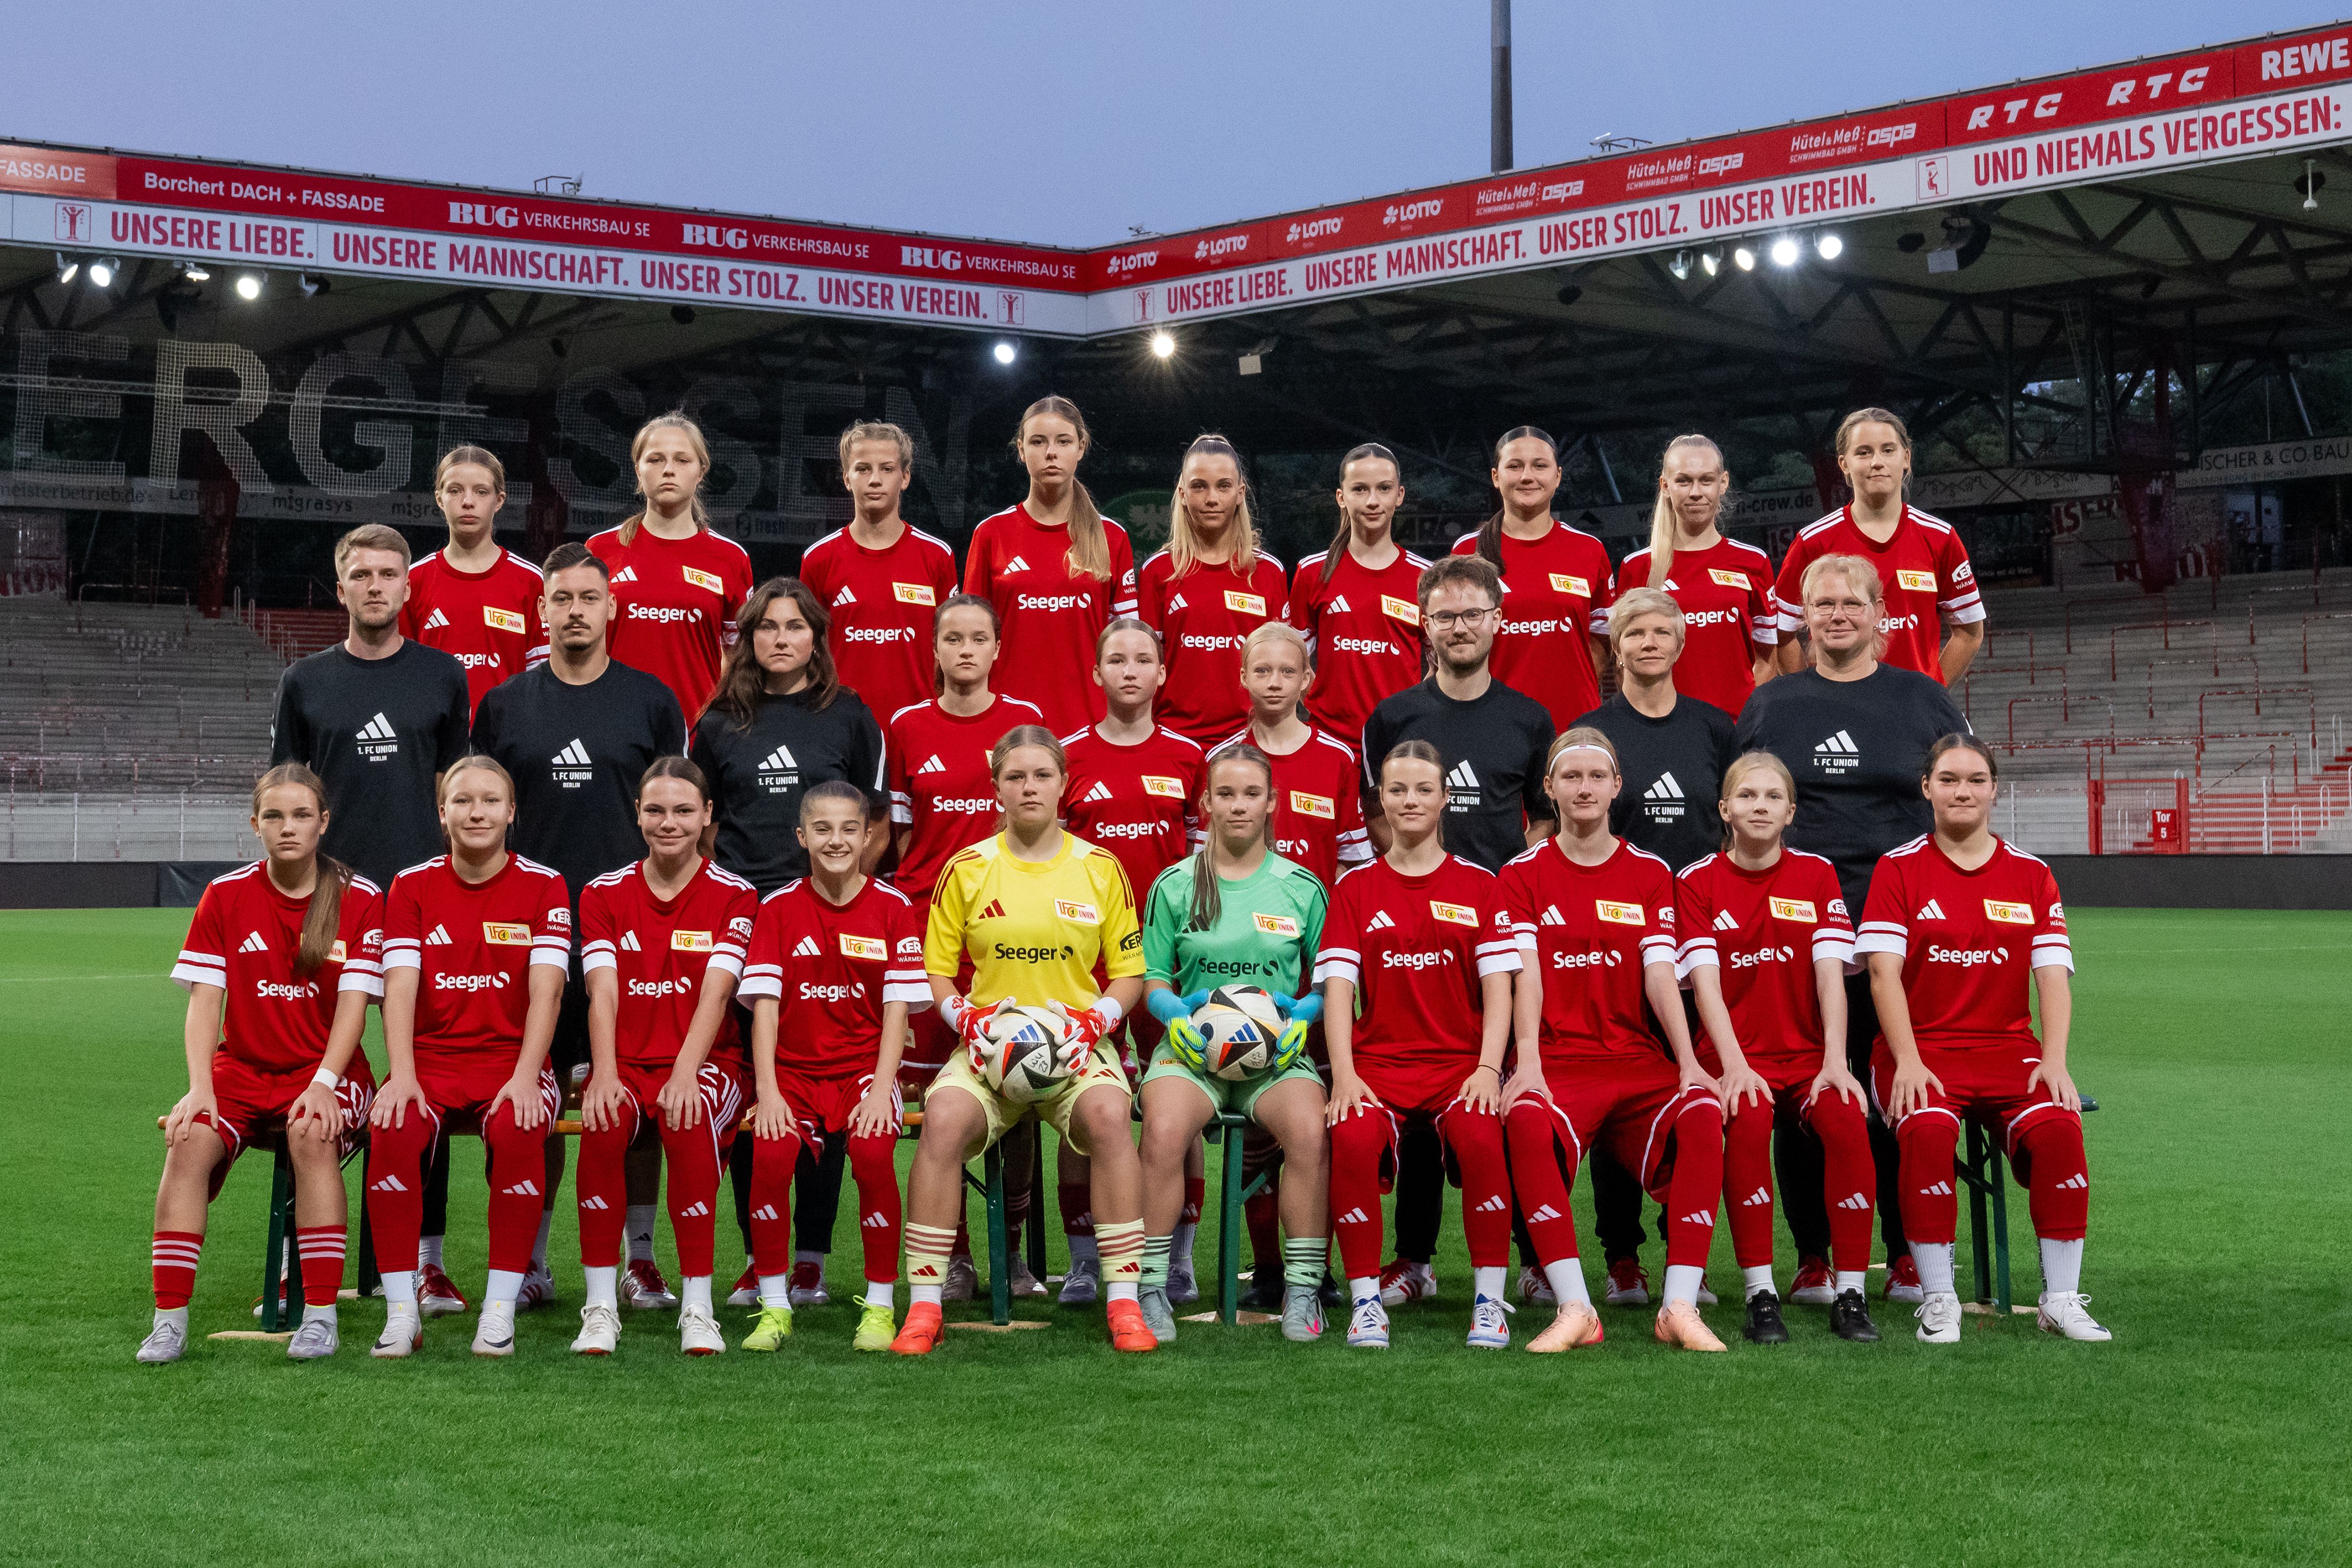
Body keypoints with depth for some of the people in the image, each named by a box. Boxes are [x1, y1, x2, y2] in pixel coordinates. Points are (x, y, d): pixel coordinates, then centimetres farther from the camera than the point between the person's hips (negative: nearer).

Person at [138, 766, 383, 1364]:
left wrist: (323, 1084, -22)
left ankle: (320, 1315, -28)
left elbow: (354, 1002, -7)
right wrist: (200, 1086, -16)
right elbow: (205, 999, -1)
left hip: (326, 1072, -2)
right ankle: (169, 1320, -23)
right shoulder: (225, 895, 4)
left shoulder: (359, 899, -1)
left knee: (312, 1133, -35)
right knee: (190, 1140, -28)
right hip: (241, 1069, 2)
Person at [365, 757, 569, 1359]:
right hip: (431, 1057, 2)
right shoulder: (412, 886, 8)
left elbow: (545, 989, -7)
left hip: (511, 1061, -1)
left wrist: (525, 1077, -21)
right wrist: (402, 1076, -17)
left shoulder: (543, 886, 3)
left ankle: (500, 1309, -23)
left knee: (517, 1130, -34)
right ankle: (401, 1310, -20)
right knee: (392, 1129, -30)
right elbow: (400, 986, -2)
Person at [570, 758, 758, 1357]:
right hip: (625, 1064, 1)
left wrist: (685, 1073, -26)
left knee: (689, 1121, -36)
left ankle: (697, 1306, -28)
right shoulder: (604, 893, 10)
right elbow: (603, 992, -3)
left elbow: (715, 992, -10)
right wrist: (605, 1074, -20)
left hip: (704, 1064, -1)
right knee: (603, 1124, -33)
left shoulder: (733, 895, 4)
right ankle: (601, 1305, -24)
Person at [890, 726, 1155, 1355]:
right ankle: (923, 1307, -23)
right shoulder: (966, 869, 8)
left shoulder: (1100, 868, 9)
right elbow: (936, 970, 10)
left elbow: (1129, 973, 11)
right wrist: (967, 1018, -9)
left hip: (1076, 1048, 0)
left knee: (1108, 1116, -33)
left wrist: (1096, 1019, -8)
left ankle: (1124, 1302, -25)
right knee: (943, 1120, -31)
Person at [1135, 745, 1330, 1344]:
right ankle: (1152, 1288, -19)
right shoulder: (1175, 885, 8)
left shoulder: (1302, 887, 9)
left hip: (1277, 1048, 0)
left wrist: (1303, 1014, -7)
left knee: (1309, 1130, -32)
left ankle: (1302, 1288, -17)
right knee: (1164, 1130, -33)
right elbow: (1152, 979, 12)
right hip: (1193, 1046, 0)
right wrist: (1177, 1014, -9)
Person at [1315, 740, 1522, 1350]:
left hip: (1459, 1061, 0)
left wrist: (1488, 1068, -11)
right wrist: (1344, 1072, -12)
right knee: (1352, 1139, -32)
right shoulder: (1355, 887, 11)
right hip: (1377, 1060, 0)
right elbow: (1338, 984, 2)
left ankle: (1490, 1300, -18)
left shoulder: (1478, 883, 11)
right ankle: (1366, 1299, -17)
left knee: (1482, 1136, -33)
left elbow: (1497, 985, 4)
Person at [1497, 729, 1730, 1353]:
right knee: (1528, 1121, -36)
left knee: (1703, 1113, -31)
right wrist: (1528, 1062, -18)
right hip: (1560, 1062, -2)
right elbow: (1527, 974, -2)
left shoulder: (1650, 873, 15)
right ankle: (1574, 1308, -35)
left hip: (1641, 1061, 2)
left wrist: (1689, 1062, -12)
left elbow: (1660, 974, 4)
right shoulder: (1524, 874, 11)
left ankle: (1680, 1306, -30)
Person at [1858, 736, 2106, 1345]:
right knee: (1927, 1128, -34)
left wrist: (2054, 1060, -12)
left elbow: (2053, 974, 4)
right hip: (1922, 1049, -2)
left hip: (2008, 1048, 2)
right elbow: (1884, 970, -4)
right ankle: (1937, 1299, -23)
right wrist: (1908, 1061, -18)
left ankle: (2061, 1299, -16)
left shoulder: (2031, 875, 12)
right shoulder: (1899, 868, 6)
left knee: (2058, 1126, -28)